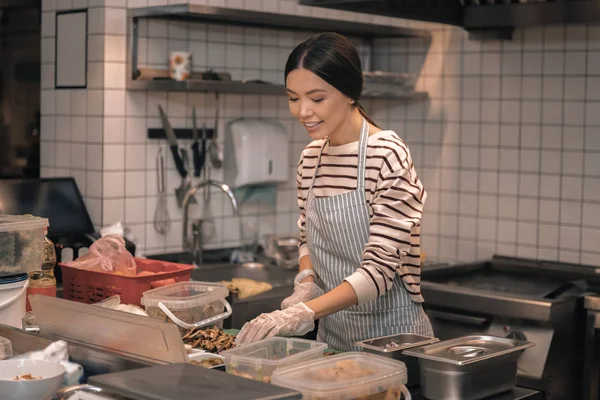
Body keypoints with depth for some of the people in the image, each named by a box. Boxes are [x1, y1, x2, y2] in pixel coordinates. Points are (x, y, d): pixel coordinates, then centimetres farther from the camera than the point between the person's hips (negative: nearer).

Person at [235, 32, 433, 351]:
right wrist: (306, 283, -4)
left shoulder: (387, 155, -17)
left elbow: (380, 268, -22)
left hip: (390, 333, -6)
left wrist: (305, 312, -30)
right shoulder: (310, 159, 3)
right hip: (332, 334, 6)